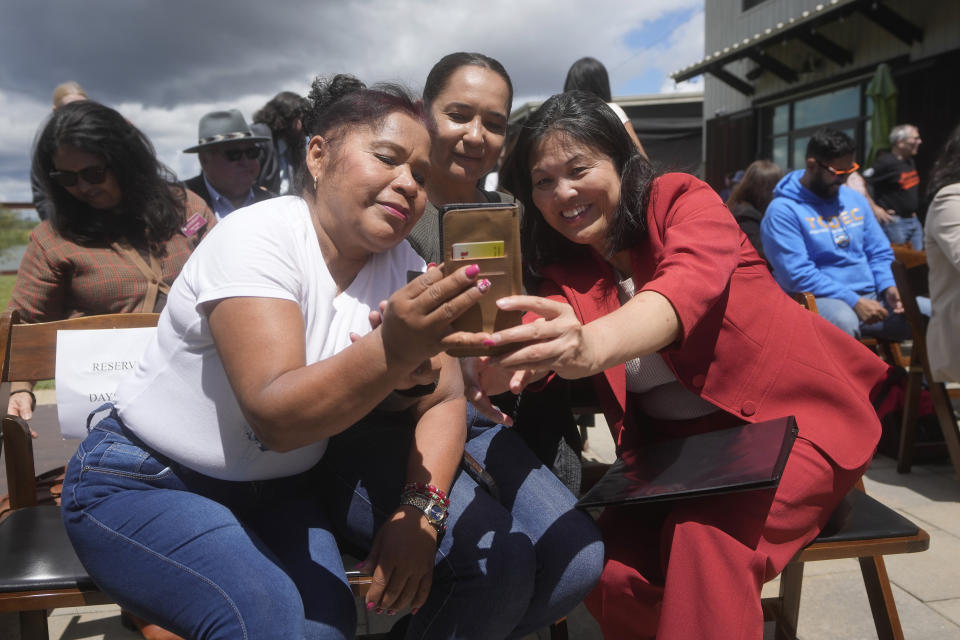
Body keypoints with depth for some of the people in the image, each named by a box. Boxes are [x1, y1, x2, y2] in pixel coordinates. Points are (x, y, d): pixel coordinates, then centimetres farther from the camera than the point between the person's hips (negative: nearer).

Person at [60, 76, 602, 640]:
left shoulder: (401, 264, -5)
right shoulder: (259, 238, -23)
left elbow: (443, 399, -6)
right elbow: (275, 417, -34)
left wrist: (418, 510, -21)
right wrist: (391, 352, -50)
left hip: (290, 478, 5)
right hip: (151, 484, -5)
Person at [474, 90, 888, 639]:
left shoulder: (681, 199, -8)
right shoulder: (565, 271, 5)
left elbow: (692, 284, -30)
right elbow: (538, 344, -15)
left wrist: (592, 346, -51)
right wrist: (499, 363, -42)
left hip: (788, 418, -4)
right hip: (674, 445, 4)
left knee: (707, 534, -32)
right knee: (612, 571, -19)